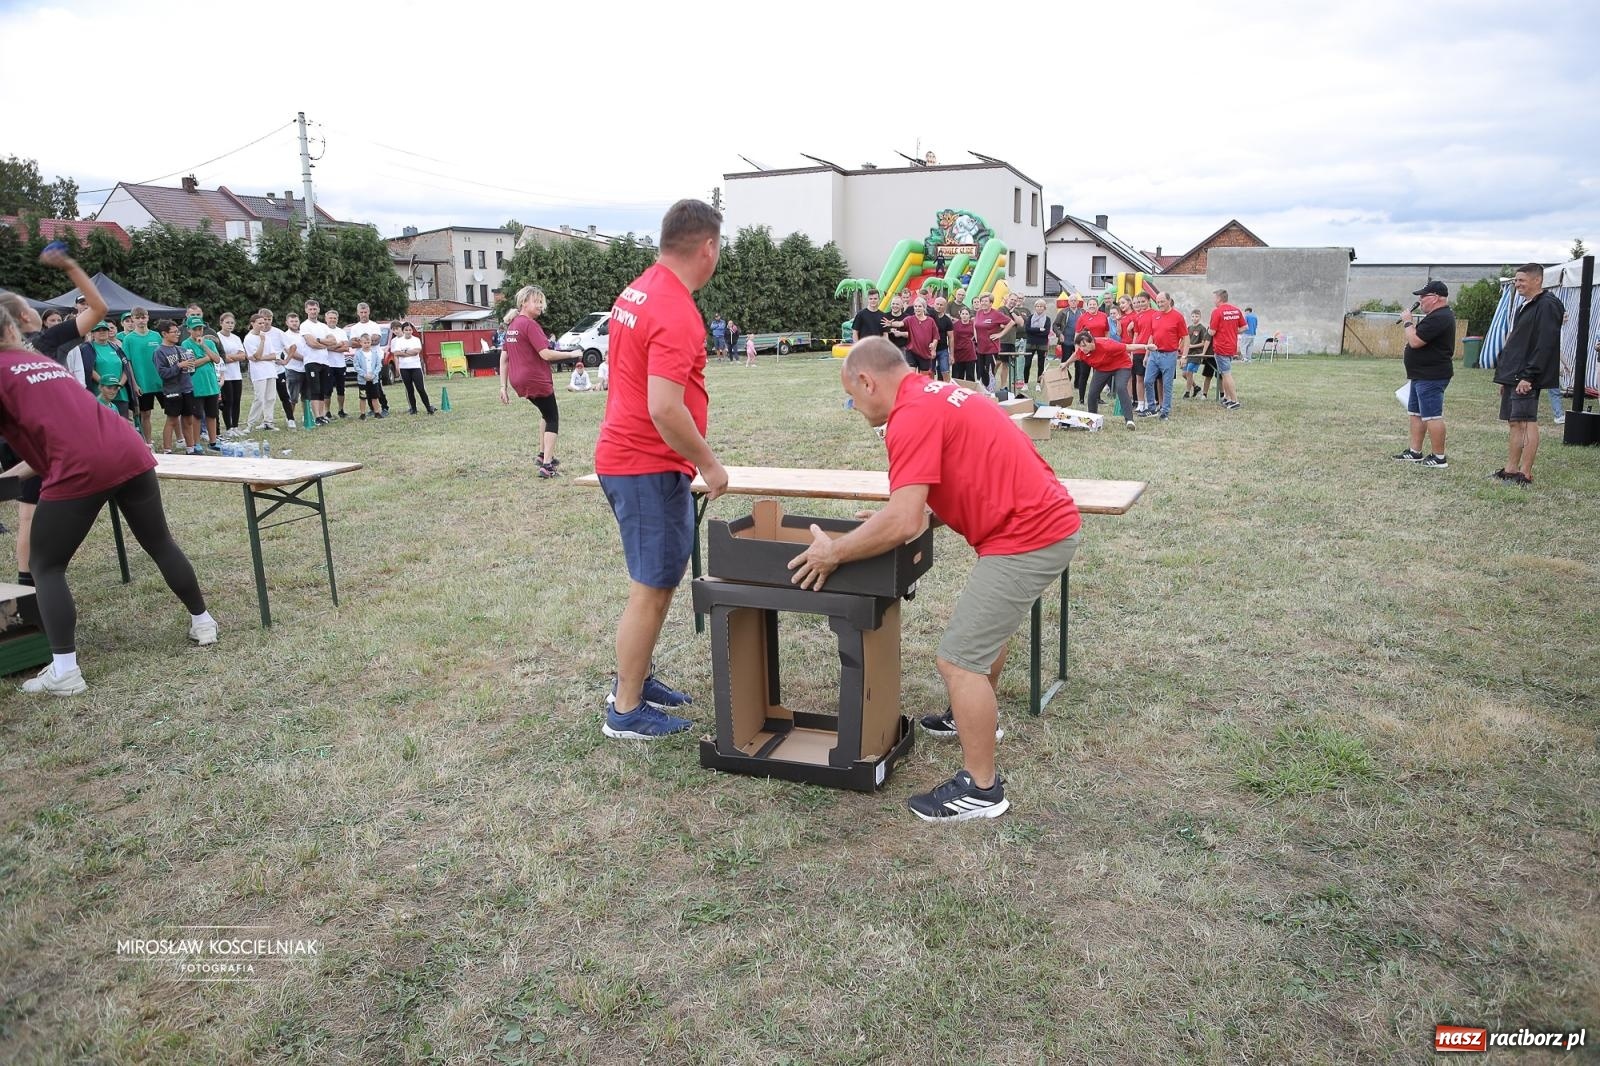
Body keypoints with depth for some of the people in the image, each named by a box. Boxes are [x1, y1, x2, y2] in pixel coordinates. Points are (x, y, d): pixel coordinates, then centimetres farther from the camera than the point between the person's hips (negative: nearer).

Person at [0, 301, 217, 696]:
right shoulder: (46, 364, 28)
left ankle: (64, 672, 2)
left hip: (81, 470, -6)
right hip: (130, 453, 6)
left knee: (46, 567, 8)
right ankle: (202, 622, 33)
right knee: (161, 545, 21)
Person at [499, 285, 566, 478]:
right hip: (537, 381, -8)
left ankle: (543, 454, 26)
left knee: (547, 414, 26)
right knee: (553, 419, 3)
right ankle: (547, 465, -4)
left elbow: (503, 358, 13)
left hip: (519, 382, 8)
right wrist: (571, 354, -11)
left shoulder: (512, 325, 12)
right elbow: (546, 354, -22)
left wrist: (503, 386, 14)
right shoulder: (530, 325, -15)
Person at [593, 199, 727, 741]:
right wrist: (709, 464, -16)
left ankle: (635, 680, 33)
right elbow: (665, 409, -28)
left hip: (627, 455, 10)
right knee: (652, 589, 0)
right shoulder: (676, 314, -21)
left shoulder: (638, 291, 10)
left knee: (658, 580, 20)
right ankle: (626, 712, 12)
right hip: (650, 467, -10)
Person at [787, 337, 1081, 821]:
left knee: (958, 659, -6)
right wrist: (888, 521, 20)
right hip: (1047, 519, 11)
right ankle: (978, 718, 54)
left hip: (1027, 538, -11)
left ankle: (981, 789, 7)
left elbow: (903, 522, -26)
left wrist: (833, 551, -11)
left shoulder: (911, 414, -18)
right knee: (989, 619, 32)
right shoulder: (936, 393, 14)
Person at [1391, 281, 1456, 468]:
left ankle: (1439, 458, -4)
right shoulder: (1439, 316, 17)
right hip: (1422, 375, 12)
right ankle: (1415, 452, 23)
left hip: (1430, 377, -12)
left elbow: (1415, 341, -23)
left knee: (1432, 416, -8)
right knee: (1416, 413, 17)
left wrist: (1408, 322, -11)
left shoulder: (1438, 318, -21)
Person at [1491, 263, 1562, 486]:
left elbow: (1545, 345, -18)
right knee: (1514, 423, 12)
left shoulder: (1547, 306, -10)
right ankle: (1512, 469, 18)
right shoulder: (1524, 307, 19)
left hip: (1526, 379, -10)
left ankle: (1525, 473, -7)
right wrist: (1503, 376, 18)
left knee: (1527, 422, -8)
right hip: (1512, 376, 10)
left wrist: (1528, 376, -22)